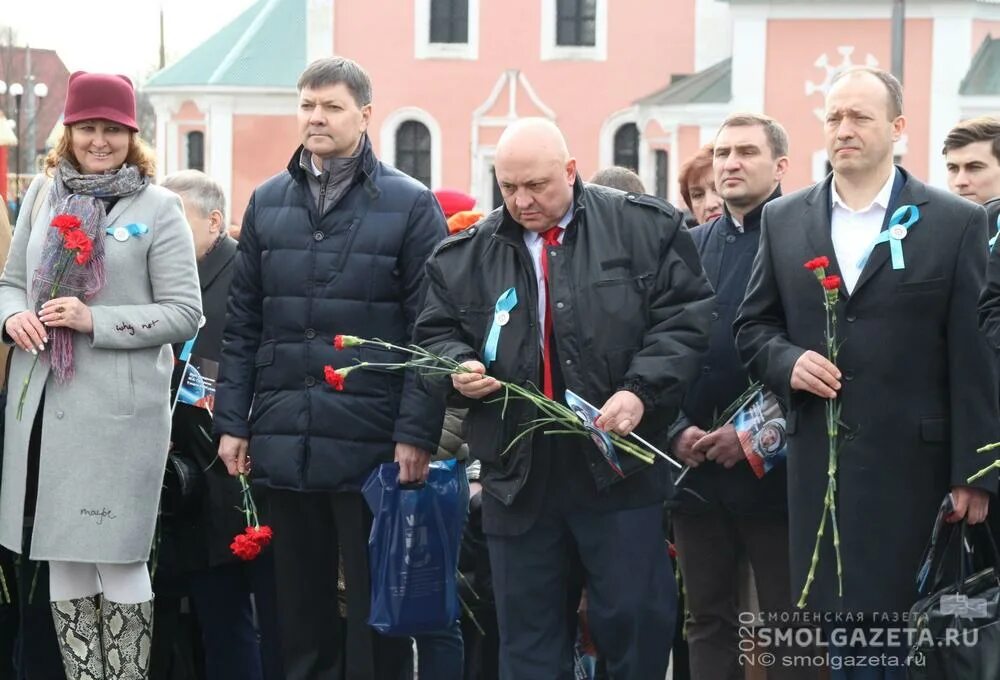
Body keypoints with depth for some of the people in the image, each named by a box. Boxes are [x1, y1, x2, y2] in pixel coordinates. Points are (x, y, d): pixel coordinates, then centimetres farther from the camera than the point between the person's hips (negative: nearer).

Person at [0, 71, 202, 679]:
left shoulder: (157, 208, -2)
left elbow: (184, 313, -5)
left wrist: (95, 320, -15)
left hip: (121, 407, -4)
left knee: (120, 559, -2)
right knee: (63, 558, 8)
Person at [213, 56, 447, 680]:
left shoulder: (410, 205, -2)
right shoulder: (268, 202, 11)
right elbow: (243, 324, 12)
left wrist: (416, 433, -12)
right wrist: (233, 421, 6)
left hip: (373, 442, -4)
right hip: (285, 441, 4)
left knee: (375, 603, 3)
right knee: (300, 599, 12)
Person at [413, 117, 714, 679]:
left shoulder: (645, 227, 0)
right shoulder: (467, 254, 9)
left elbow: (686, 317, -3)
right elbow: (436, 334, 18)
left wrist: (642, 389, -16)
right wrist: (459, 364, -5)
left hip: (618, 466, -3)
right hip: (517, 473, 3)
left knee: (637, 617, 2)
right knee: (528, 631, 9)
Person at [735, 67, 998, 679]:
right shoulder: (784, 220, 10)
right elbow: (754, 327, 17)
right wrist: (788, 362, -6)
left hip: (911, 465, -3)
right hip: (817, 461, 3)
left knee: (901, 627, -2)